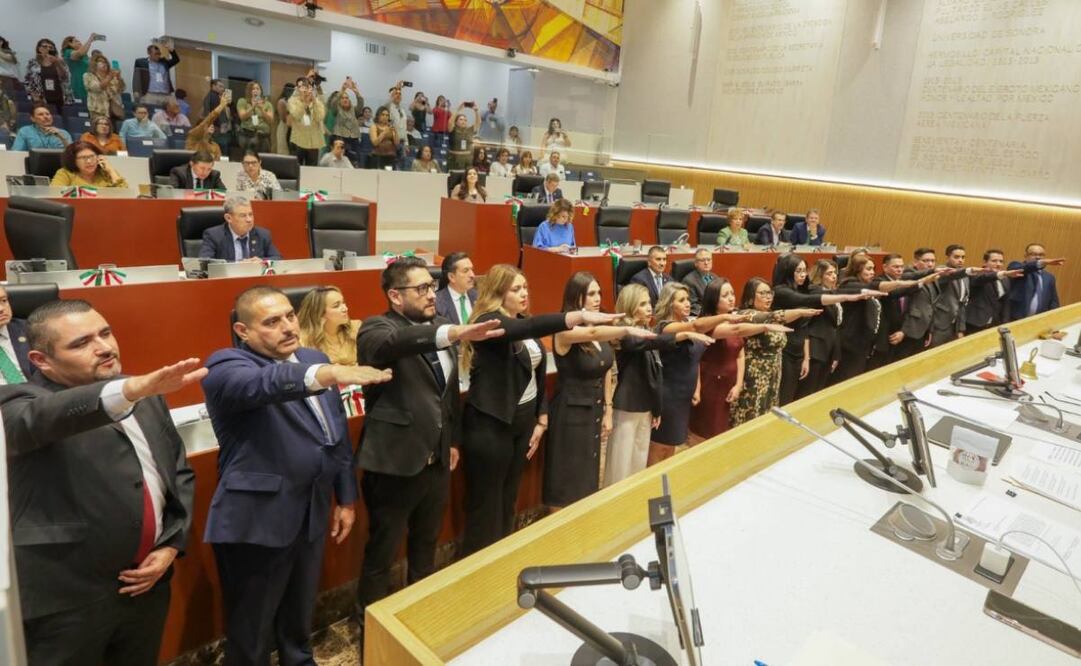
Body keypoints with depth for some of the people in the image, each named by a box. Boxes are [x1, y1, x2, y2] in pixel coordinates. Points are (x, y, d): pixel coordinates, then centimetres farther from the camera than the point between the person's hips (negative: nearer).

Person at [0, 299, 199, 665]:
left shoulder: (147, 399, 6)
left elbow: (181, 473, 13)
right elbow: (42, 417, -33)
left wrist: (172, 546, 0)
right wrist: (132, 388, -50)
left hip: (146, 583, 5)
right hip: (65, 600, -5)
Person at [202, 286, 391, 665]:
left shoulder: (314, 358, 7)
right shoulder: (226, 366, -14)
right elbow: (264, 383, -38)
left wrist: (346, 496, 14)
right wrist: (327, 374, -54)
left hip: (312, 513, 6)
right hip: (257, 520, -6)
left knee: (301, 612, 25)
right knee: (251, 630, 13)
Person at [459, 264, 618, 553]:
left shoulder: (524, 323, 9)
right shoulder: (489, 321, -16)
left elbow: (538, 372, 13)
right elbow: (529, 328, -36)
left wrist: (541, 419, 8)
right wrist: (579, 316, -45)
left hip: (523, 421, 8)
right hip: (490, 424, -8)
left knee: (508, 500, 19)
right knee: (486, 505, 2)